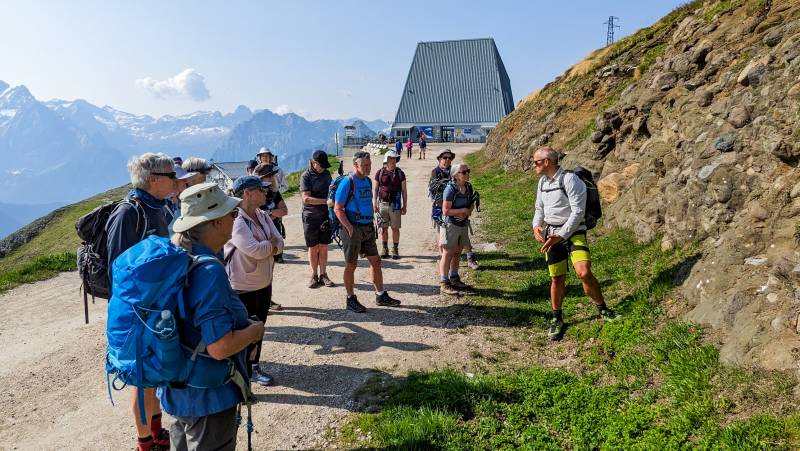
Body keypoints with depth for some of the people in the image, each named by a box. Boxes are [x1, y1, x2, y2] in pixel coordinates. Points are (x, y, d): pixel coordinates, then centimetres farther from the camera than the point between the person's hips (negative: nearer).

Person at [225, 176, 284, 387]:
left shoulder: (263, 216, 3)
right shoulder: (235, 220, -24)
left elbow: (279, 244, -1)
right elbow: (255, 250, -31)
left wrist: (265, 247, -20)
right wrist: (272, 244, -12)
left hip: (264, 284, 8)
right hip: (243, 288, -8)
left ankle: (253, 368, 40)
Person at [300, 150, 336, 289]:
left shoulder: (326, 173, 9)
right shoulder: (306, 176, -8)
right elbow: (306, 198, -18)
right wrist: (326, 201, -24)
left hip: (325, 215, 4)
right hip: (311, 216, -4)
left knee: (323, 247, 7)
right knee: (313, 248, 4)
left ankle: (323, 275, 15)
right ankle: (314, 276, 14)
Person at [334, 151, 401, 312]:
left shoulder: (368, 181, 10)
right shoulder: (347, 183, -13)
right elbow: (338, 209, -14)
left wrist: (371, 224, 13)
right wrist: (350, 229, -19)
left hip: (367, 228, 8)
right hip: (353, 228, -7)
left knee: (375, 261, 11)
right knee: (351, 264, 3)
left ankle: (381, 296, 22)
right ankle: (351, 300, 14)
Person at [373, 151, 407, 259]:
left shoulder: (400, 173, 2)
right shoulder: (380, 173, 3)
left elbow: (404, 191, 5)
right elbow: (375, 189, 8)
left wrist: (405, 206, 2)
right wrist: (374, 204, 0)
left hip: (395, 205, -1)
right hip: (382, 204, 1)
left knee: (395, 228, 2)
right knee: (383, 228, 7)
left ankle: (395, 250, 13)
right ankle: (385, 249, 18)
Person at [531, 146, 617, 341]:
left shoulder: (570, 179, -13)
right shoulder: (542, 182, 10)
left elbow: (577, 212, -17)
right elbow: (539, 208, 21)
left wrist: (560, 236, -21)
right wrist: (536, 226, 0)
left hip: (573, 232, -6)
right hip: (551, 234, 6)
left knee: (584, 272, -23)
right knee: (557, 279, 7)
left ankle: (602, 307, 1)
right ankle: (557, 319, 23)